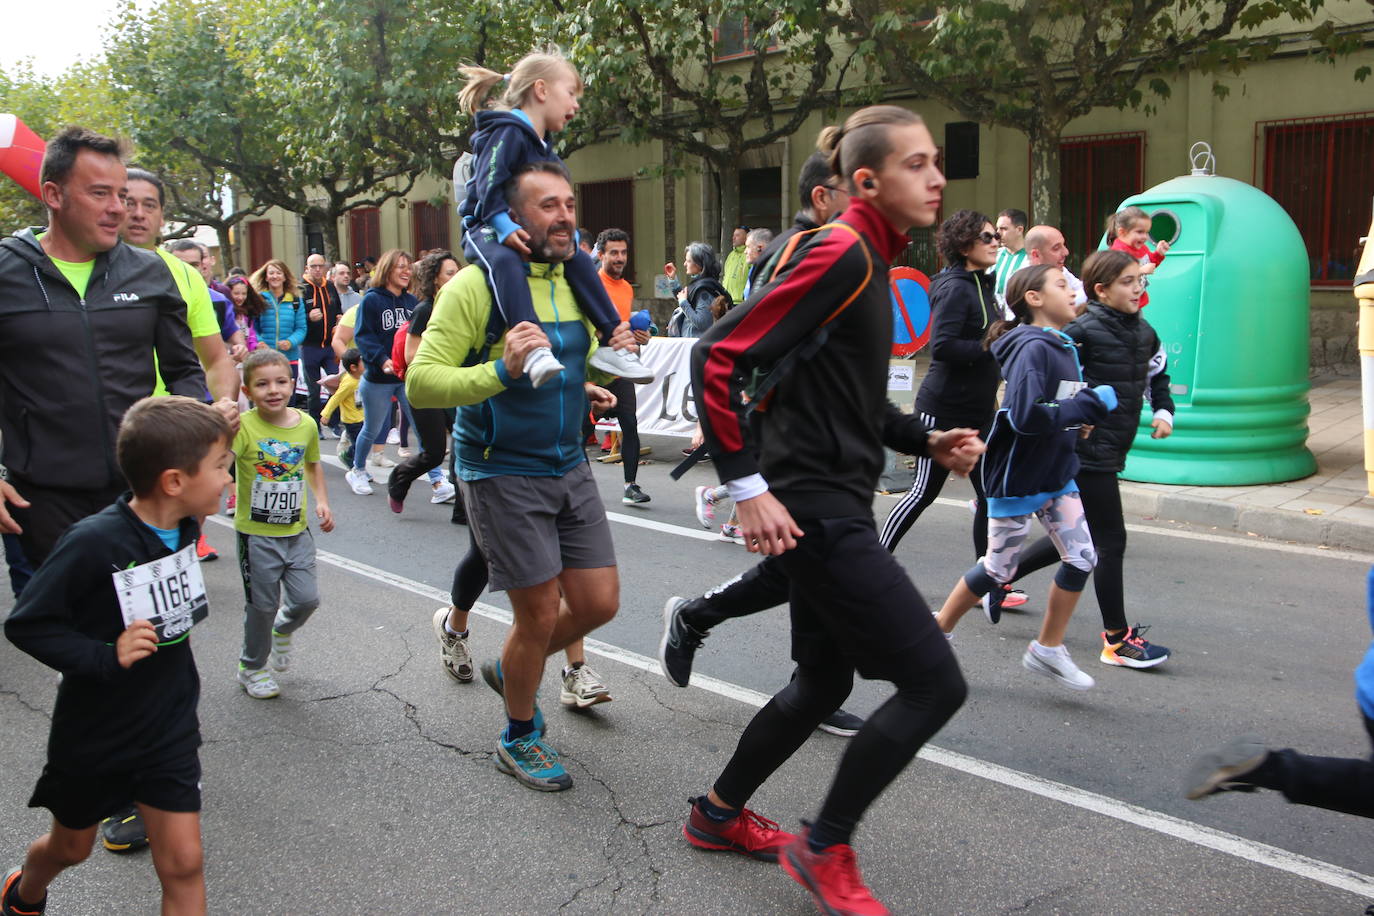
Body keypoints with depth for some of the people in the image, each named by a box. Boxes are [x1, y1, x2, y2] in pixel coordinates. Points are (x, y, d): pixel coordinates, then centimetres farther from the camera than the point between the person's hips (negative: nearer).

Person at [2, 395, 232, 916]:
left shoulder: (185, 527, -7)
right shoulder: (95, 542, -28)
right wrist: (107, 657, -30)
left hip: (170, 729, 4)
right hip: (94, 734, -3)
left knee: (183, 863, 0)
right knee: (71, 847, 22)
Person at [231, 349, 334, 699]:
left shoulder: (306, 424, -2)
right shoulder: (244, 427, -16)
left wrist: (321, 500, 5)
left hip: (297, 530, 4)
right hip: (256, 534, -4)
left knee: (307, 598, 3)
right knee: (262, 605, 7)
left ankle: (282, 630, 38)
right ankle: (252, 667, 31)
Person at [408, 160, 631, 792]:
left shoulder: (576, 284, 8)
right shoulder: (476, 286, -15)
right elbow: (420, 383, -20)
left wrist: (610, 358, 1)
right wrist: (501, 371, -34)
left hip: (569, 467, 7)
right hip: (503, 473, -7)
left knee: (599, 602, 7)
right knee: (540, 614, -1)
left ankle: (510, 670, 36)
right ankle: (519, 739, 25)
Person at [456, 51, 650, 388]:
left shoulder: (543, 145, 19)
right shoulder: (507, 132, -12)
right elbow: (488, 186, -23)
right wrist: (506, 228, -34)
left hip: (529, 233, 10)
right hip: (486, 231, -9)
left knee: (579, 260, -3)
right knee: (505, 260, -39)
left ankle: (610, 342, -4)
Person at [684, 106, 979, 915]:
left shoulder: (871, 261, 15)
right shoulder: (840, 254, -16)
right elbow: (719, 357, -21)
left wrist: (926, 441, 9)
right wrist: (748, 487, -23)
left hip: (835, 506, 10)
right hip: (817, 507, -10)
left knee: (825, 681, 21)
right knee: (934, 683, -7)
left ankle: (719, 815, 38)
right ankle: (826, 851, 10)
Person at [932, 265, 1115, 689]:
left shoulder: (1064, 346, 7)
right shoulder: (1032, 348, -21)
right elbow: (1027, 416, -32)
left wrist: (1081, 416, 1)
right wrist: (1092, 404, -25)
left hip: (1057, 475, 8)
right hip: (1017, 479, -8)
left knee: (1082, 559, 5)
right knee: (999, 568, 4)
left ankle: (1048, 648, 20)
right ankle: (938, 630, 25)